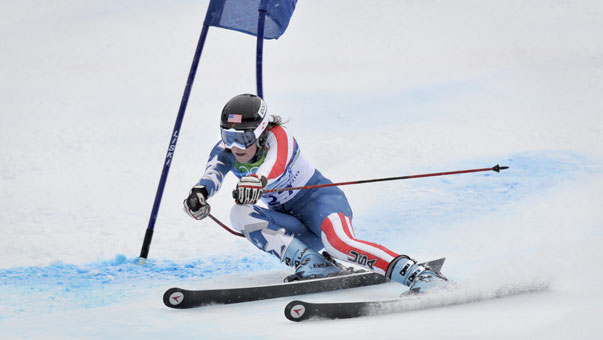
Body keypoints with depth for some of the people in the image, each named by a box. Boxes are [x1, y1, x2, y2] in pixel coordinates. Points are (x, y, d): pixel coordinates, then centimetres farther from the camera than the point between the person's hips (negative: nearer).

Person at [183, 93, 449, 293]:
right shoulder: (225, 152, -4)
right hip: (290, 224, 6)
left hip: (320, 199, -6)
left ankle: (418, 275, -43)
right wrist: (198, 194, -50)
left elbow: (275, 163, -43)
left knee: (338, 243, -37)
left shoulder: (277, 137, -20)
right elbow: (212, 175, -25)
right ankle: (313, 265, -27)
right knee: (240, 213, -22)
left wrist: (257, 179, -67)